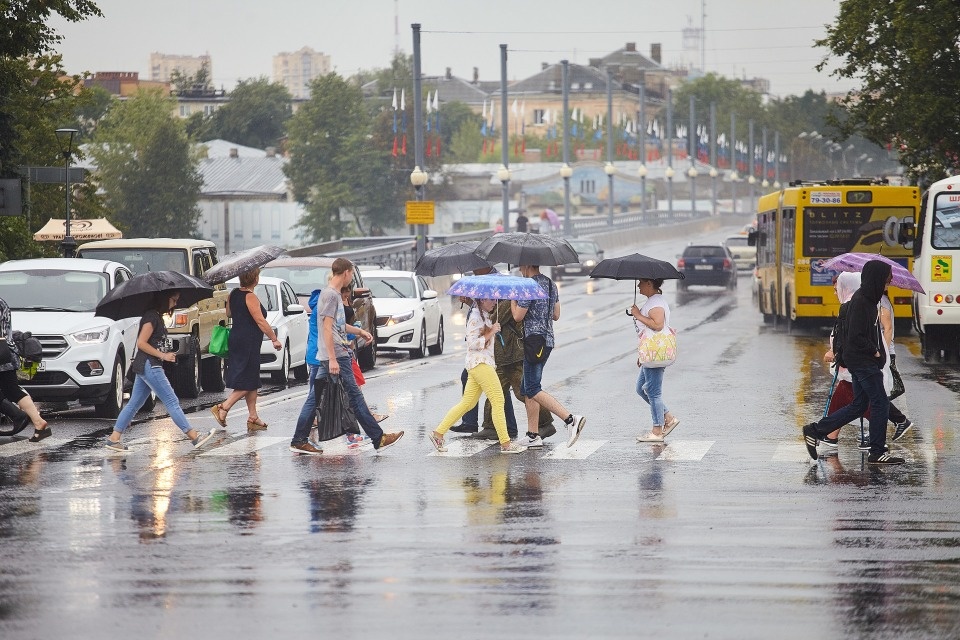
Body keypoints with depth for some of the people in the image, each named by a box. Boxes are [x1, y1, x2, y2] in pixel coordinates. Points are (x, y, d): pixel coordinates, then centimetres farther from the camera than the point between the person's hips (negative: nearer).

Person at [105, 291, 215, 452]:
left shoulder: (157, 317, 16)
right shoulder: (152, 316, -13)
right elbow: (141, 343, -18)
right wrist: (163, 355, -18)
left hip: (146, 367, 10)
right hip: (149, 365, -10)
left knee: (134, 404, 10)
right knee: (171, 402, -9)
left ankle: (114, 438, 10)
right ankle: (195, 437, -9)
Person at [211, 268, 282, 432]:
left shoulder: (234, 294, 8)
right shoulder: (250, 297, -16)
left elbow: (229, 314, 23)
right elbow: (260, 321, -18)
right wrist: (274, 339, -13)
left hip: (236, 340, 9)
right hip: (248, 343, -9)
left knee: (252, 382, 13)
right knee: (247, 383, -4)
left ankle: (253, 418, 14)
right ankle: (222, 409, -8)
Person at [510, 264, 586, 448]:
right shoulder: (551, 284, 13)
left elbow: (518, 316, -13)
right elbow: (556, 315, 19)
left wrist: (512, 299, 3)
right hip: (548, 340, 10)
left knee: (533, 390, -11)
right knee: (527, 389, 14)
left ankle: (570, 419, -24)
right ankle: (533, 436, 13)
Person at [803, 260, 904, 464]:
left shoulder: (867, 299, 12)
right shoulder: (860, 302, -19)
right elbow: (856, 336, -22)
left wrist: (877, 351, 9)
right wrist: (875, 351, -11)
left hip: (862, 361, 10)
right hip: (864, 362, -10)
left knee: (859, 405, 13)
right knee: (880, 403, -4)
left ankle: (815, 431, 15)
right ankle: (877, 453, 2)